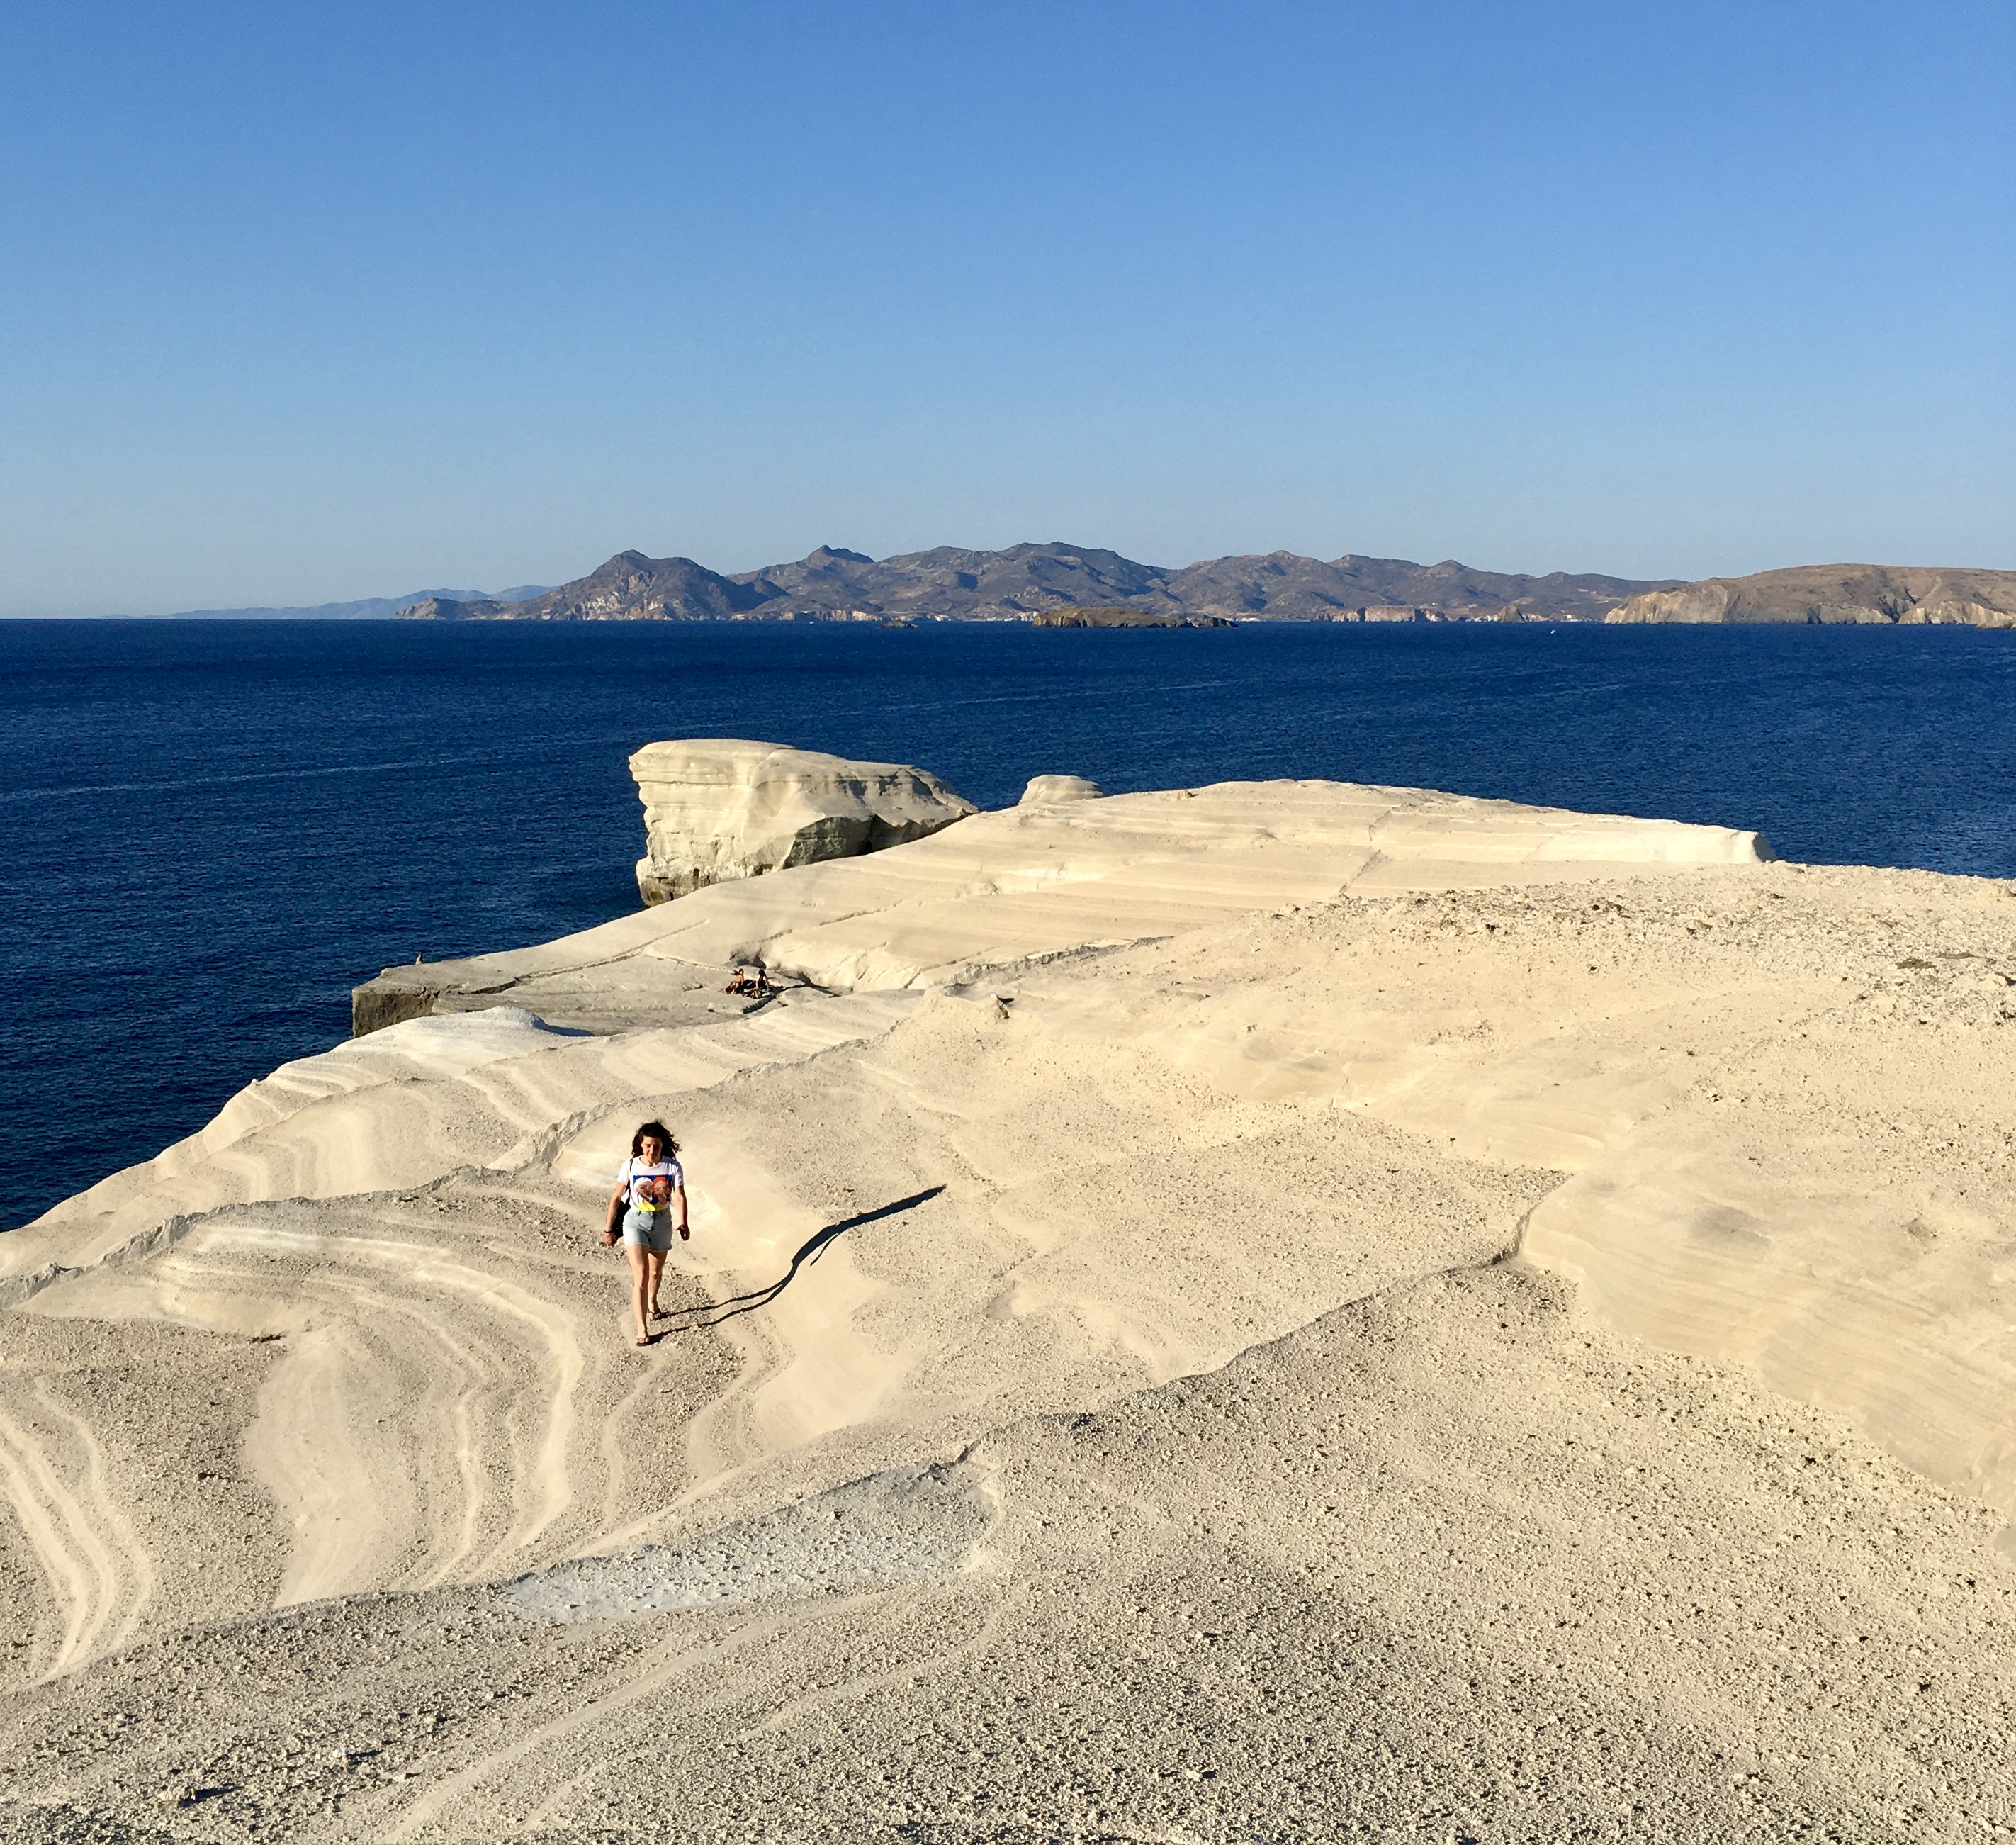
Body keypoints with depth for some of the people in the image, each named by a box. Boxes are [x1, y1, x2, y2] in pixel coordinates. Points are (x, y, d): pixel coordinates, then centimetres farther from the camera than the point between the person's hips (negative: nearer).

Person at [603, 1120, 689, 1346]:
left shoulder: (673, 1167, -10)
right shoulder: (630, 1166, -10)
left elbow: (679, 1196, -16)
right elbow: (616, 1197, -2)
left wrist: (682, 1223, -29)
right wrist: (609, 1228, 0)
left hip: (662, 1222, 2)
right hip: (636, 1220, -2)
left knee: (656, 1272, 22)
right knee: (640, 1275, -14)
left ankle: (652, 1306, 51)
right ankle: (642, 1328, -13)